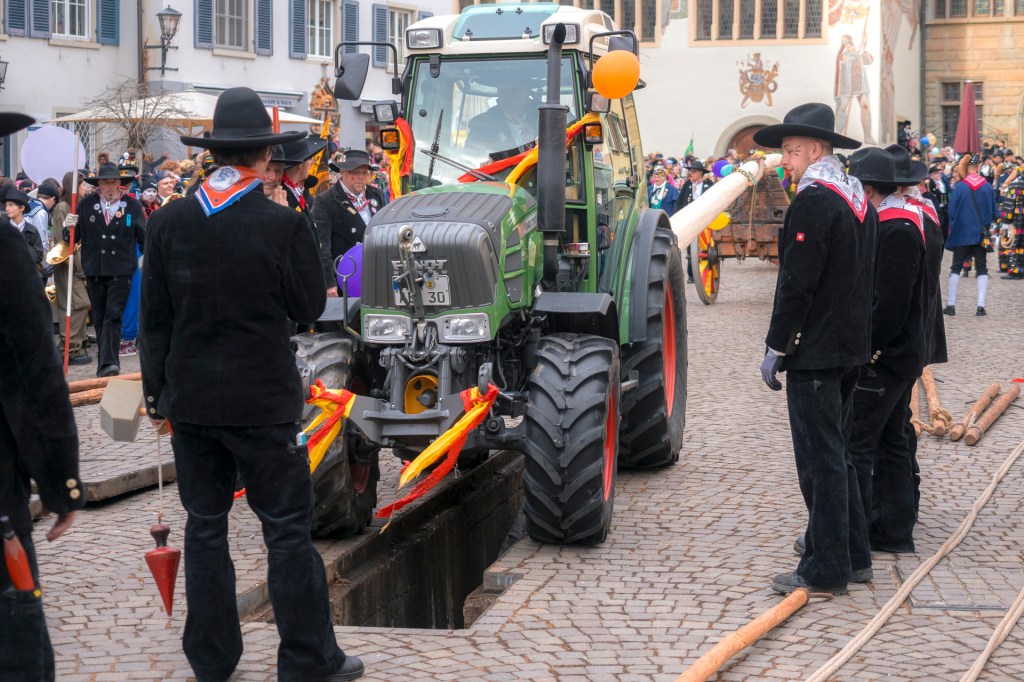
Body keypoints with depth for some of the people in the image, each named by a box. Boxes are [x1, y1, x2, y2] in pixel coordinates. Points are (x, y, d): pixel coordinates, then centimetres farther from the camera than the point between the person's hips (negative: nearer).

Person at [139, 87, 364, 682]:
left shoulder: (169, 223, -3)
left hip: (191, 401, 4)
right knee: (287, 529, 5)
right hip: (262, 401, -3)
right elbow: (310, 309, -3)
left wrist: (159, 395, 12)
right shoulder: (283, 224, -13)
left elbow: (154, 319, 3)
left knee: (205, 527, 13)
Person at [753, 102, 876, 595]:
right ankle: (852, 555, 26)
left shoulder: (813, 203, -17)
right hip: (851, 346, 10)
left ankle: (826, 570, 1)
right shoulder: (859, 201, 12)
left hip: (815, 351, -10)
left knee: (821, 458, -4)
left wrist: (776, 348, -14)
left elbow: (797, 283, -20)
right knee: (835, 453, 19)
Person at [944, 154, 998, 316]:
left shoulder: (959, 187, -10)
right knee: (982, 268, 8)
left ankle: (950, 305, 6)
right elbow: (994, 213, 5)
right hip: (981, 235, 2)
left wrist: (953, 226, 9)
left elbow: (951, 211, -8)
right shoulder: (988, 187, -3)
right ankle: (980, 306, 0)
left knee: (956, 268, 8)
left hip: (962, 234, -1)